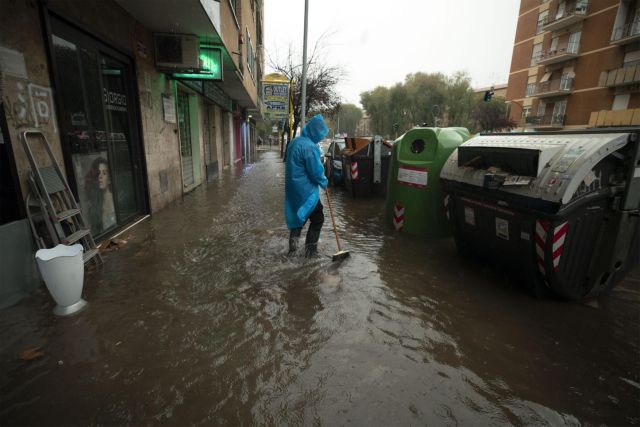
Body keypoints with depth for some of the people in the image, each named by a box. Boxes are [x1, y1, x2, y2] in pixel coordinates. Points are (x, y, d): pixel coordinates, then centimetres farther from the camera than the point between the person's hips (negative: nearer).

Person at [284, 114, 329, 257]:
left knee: (298, 214, 25)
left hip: (293, 188, 8)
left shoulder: (294, 141, 8)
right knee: (317, 218, 6)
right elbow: (316, 171, -19)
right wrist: (324, 182, 1)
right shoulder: (310, 147, -21)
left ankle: (293, 241, 22)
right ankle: (310, 249, 12)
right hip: (306, 190, -8)